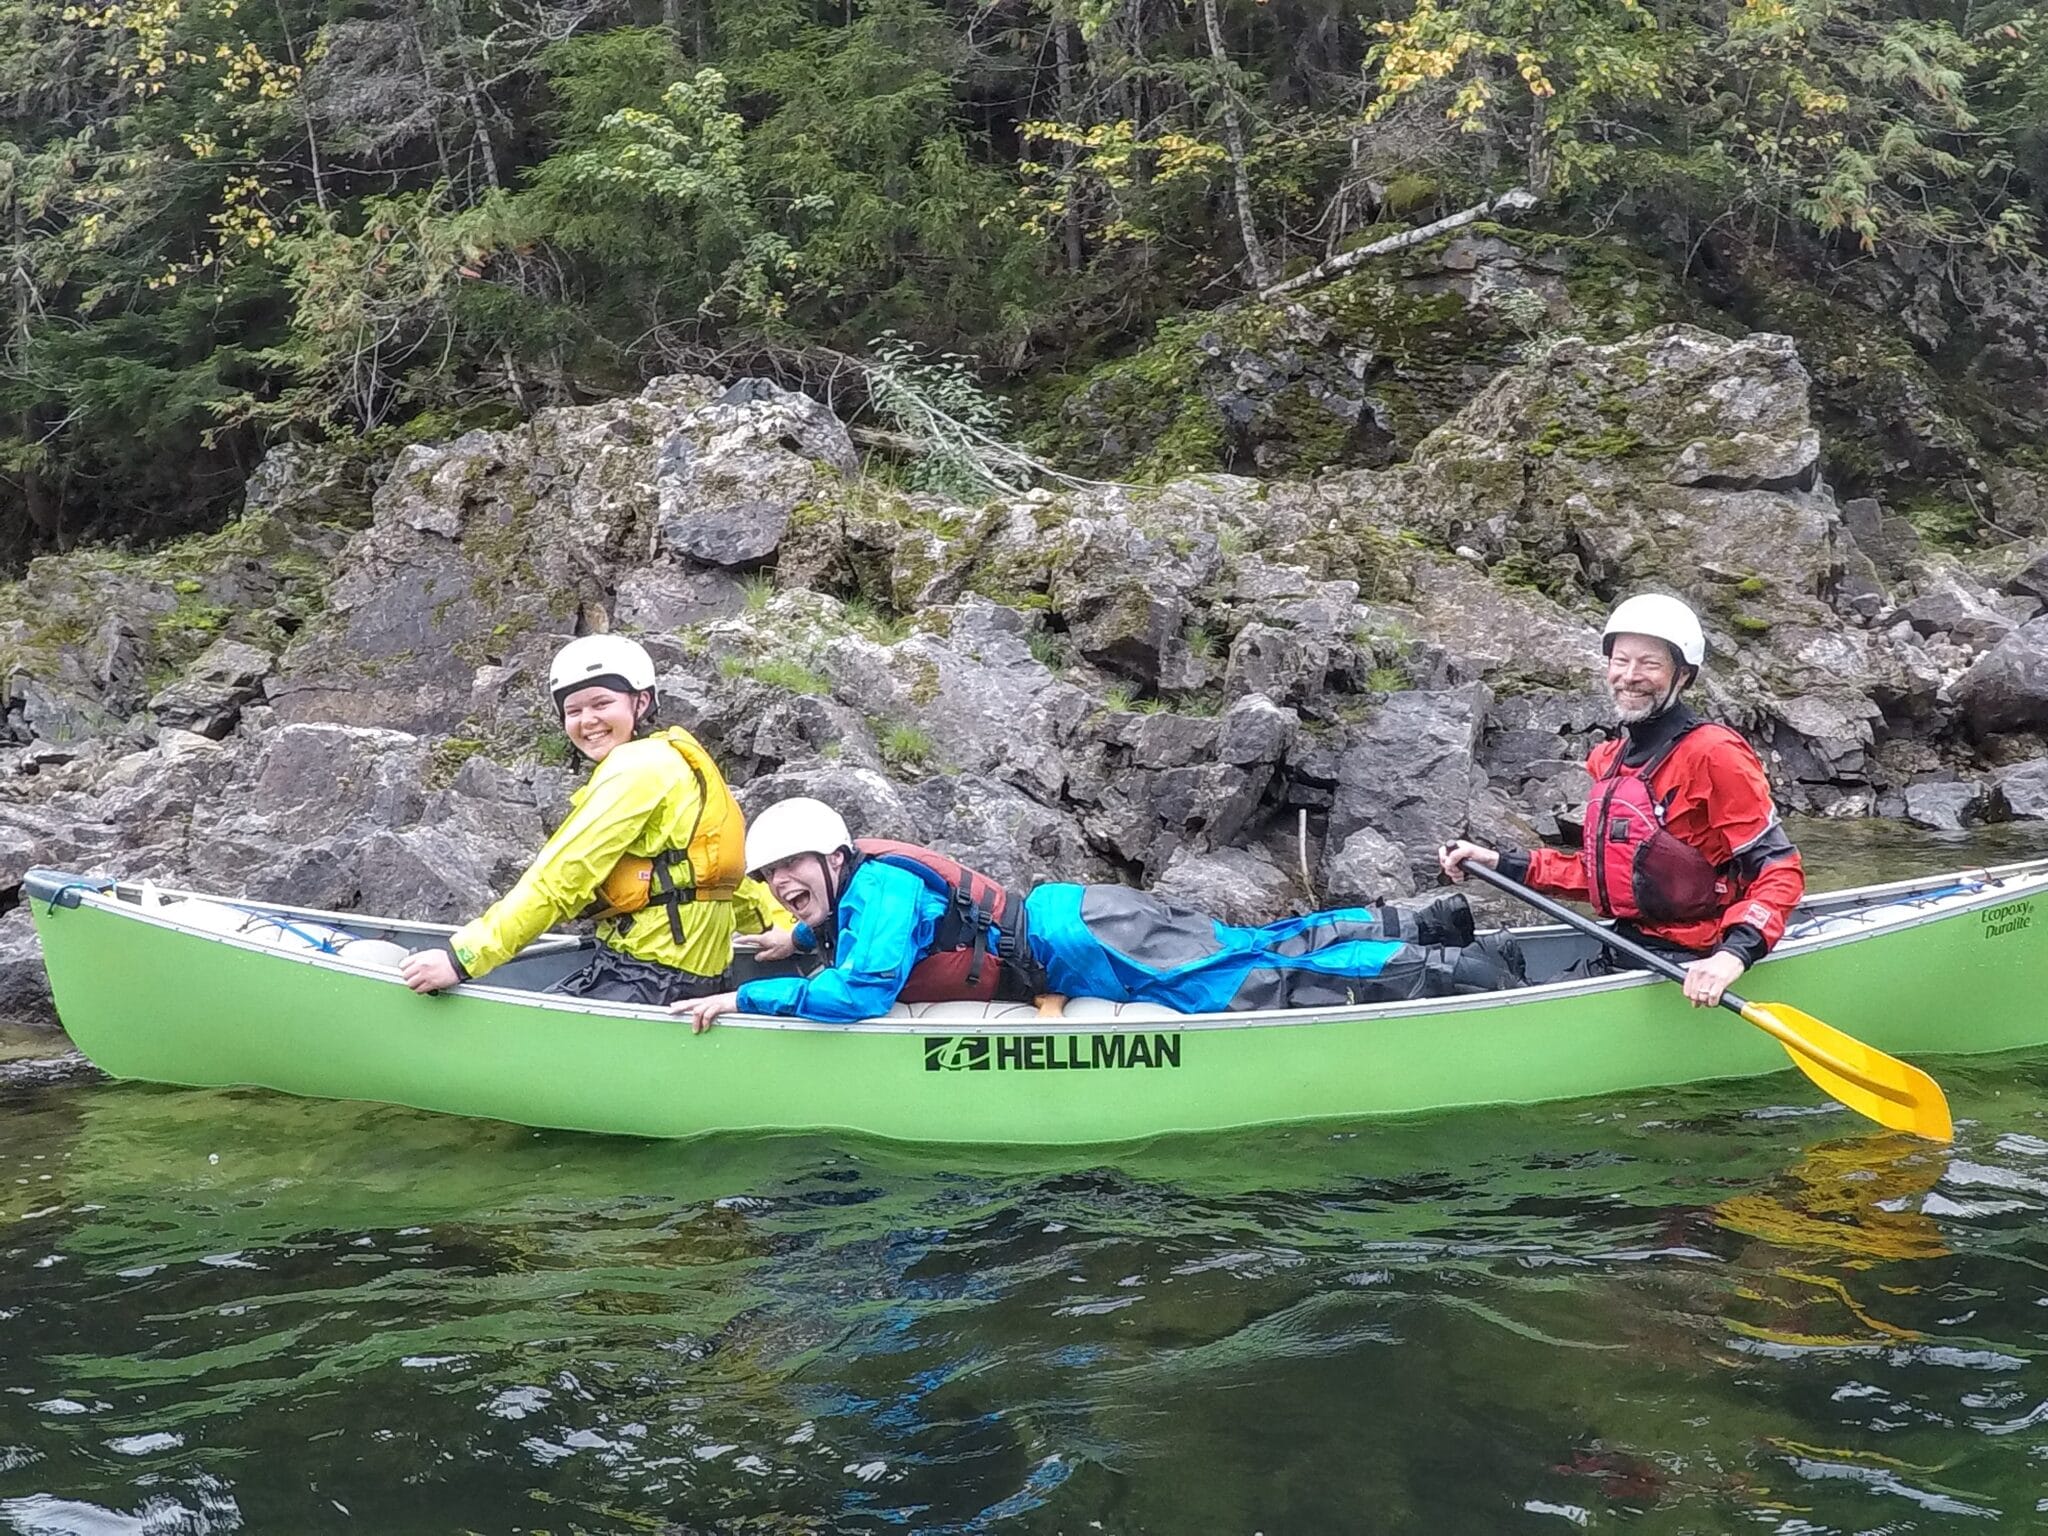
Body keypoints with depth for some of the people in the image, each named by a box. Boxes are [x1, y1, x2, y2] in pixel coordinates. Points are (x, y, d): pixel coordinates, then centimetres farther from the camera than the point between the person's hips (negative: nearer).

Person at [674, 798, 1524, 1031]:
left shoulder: (877, 887, -18)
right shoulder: (862, 883, 11)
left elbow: (862, 993, -35)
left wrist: (743, 998, -28)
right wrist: (800, 939, 29)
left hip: (1083, 939, -9)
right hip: (1062, 915, 9)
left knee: (1256, 986, -10)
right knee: (1257, 950, 13)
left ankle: (1457, 970, -7)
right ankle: (1412, 926, 20)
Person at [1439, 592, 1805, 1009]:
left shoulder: (1713, 755, -12)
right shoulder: (1610, 759, 14)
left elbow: (1780, 869, -14)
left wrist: (1733, 955, -29)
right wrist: (1499, 863, 14)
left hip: (1686, 969, -8)